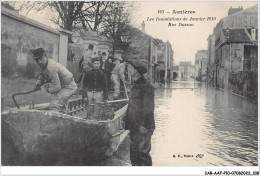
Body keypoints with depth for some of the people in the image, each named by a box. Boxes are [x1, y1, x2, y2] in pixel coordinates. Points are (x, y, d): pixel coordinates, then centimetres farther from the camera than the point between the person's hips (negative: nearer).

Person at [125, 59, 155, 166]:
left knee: (142, 153, -6)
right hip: (134, 127, 9)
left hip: (143, 127, -9)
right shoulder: (134, 86, 16)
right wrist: (127, 124, 17)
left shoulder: (146, 86, -11)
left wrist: (143, 125, -20)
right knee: (134, 153, 14)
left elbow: (148, 108, -16)